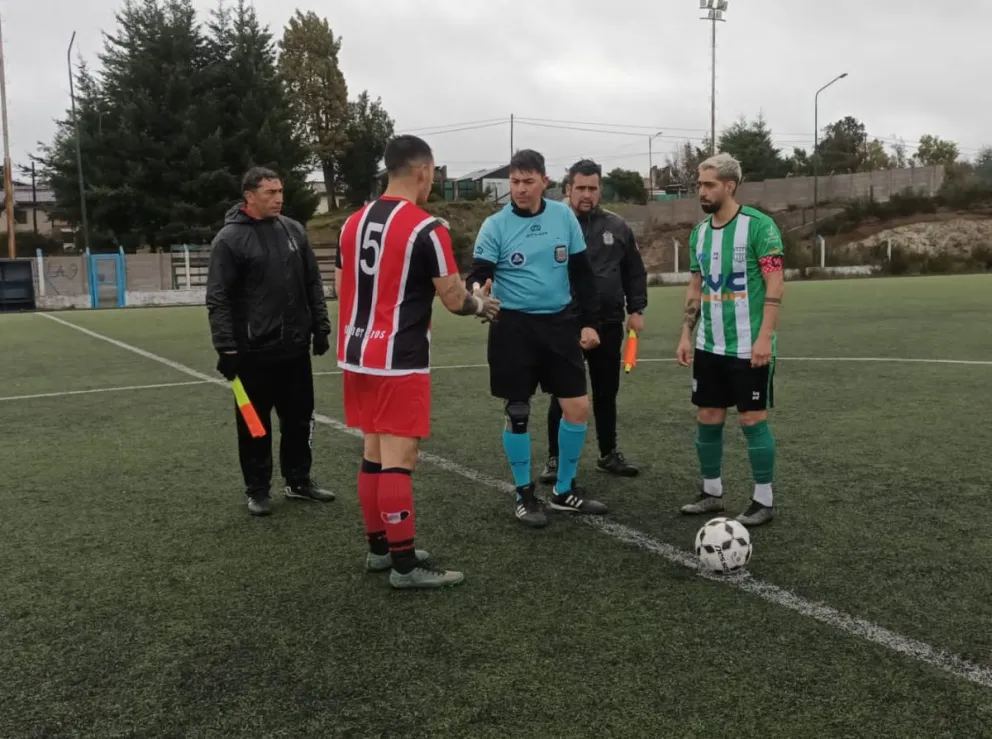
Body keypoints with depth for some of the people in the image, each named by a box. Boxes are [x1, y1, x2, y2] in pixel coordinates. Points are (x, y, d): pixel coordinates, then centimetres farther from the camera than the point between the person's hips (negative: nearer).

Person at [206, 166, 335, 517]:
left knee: (299, 417, 13)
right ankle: (257, 489, 20)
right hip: (254, 350, -5)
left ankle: (298, 480, 28)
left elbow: (313, 284, 13)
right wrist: (226, 348, -15)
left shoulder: (294, 230, 7)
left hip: (296, 347, 5)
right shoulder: (229, 238, -8)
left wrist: (321, 327, 8)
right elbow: (217, 299, -10)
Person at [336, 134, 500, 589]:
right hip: (400, 361, -8)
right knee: (399, 458, -3)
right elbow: (454, 300, -11)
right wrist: (482, 303, 10)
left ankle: (379, 548, 25)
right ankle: (404, 565, 5)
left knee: (374, 452, 15)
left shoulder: (353, 223, 9)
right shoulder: (427, 229, -14)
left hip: (358, 356, 8)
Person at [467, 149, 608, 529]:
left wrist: (589, 321, 4)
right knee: (518, 412, 3)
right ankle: (525, 496, 20)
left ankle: (565, 490, 22)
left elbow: (581, 272, 8)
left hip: (559, 322, 3)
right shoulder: (495, 225, -7)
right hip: (514, 327, -3)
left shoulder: (564, 216, 2)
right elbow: (478, 275, -10)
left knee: (578, 406, 3)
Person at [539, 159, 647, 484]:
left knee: (606, 393, 14)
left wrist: (636, 309, 6)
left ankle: (609, 454, 28)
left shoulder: (617, 226, 6)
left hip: (608, 324, 3)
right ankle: (555, 458, 16)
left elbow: (634, 271, 12)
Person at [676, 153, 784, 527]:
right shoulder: (699, 232, 9)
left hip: (749, 346, -6)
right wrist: (686, 334, 9)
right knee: (707, 418, 9)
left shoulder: (758, 225, -11)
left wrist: (764, 337, -20)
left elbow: (775, 284, -14)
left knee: (753, 419, 0)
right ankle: (712, 492, 24)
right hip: (709, 344, 6)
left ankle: (763, 500, 14)